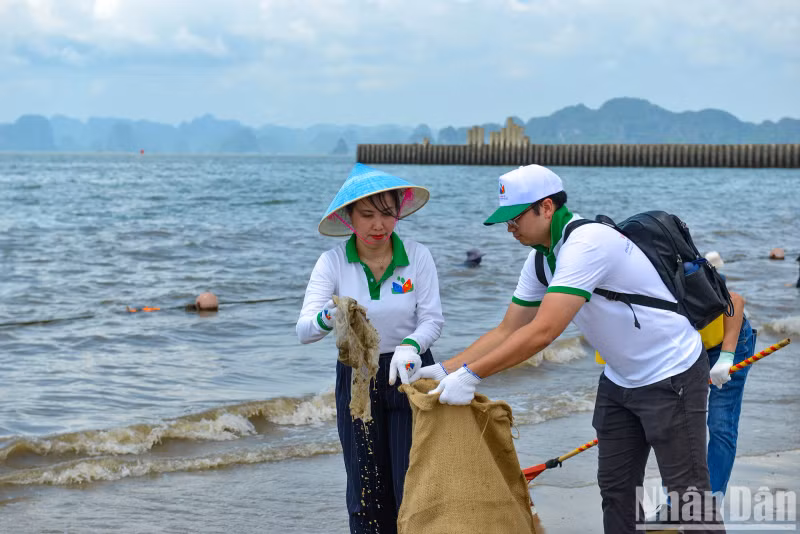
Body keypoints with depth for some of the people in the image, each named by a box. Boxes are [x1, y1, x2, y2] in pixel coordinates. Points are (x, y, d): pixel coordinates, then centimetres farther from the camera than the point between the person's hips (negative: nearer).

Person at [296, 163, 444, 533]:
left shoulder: (417, 256, -9)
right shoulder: (333, 262, -10)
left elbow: (432, 319, -9)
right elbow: (303, 330, -17)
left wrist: (409, 346, -31)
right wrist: (328, 318, -41)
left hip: (409, 375, -1)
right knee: (367, 489, 7)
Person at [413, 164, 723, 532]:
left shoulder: (587, 243, -29)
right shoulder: (541, 259, 1)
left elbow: (543, 332, -34)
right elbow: (508, 331, 6)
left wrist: (470, 375, -32)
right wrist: (445, 370, -4)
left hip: (671, 377, -9)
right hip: (620, 380, 9)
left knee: (686, 492, -3)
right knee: (615, 487, 12)